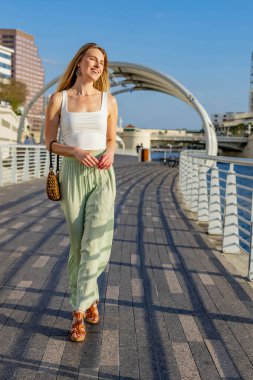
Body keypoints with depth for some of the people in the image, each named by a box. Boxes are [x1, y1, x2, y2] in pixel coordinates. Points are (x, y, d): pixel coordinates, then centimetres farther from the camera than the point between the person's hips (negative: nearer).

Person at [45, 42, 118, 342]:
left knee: (96, 243, -13)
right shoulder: (58, 98, 2)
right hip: (73, 174, 0)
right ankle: (90, 299, 25)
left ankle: (79, 310, 0)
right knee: (79, 245, 5)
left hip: (102, 175, 1)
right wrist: (76, 151, -15)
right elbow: (49, 142, 4)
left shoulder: (108, 101, 7)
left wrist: (110, 153, -7)